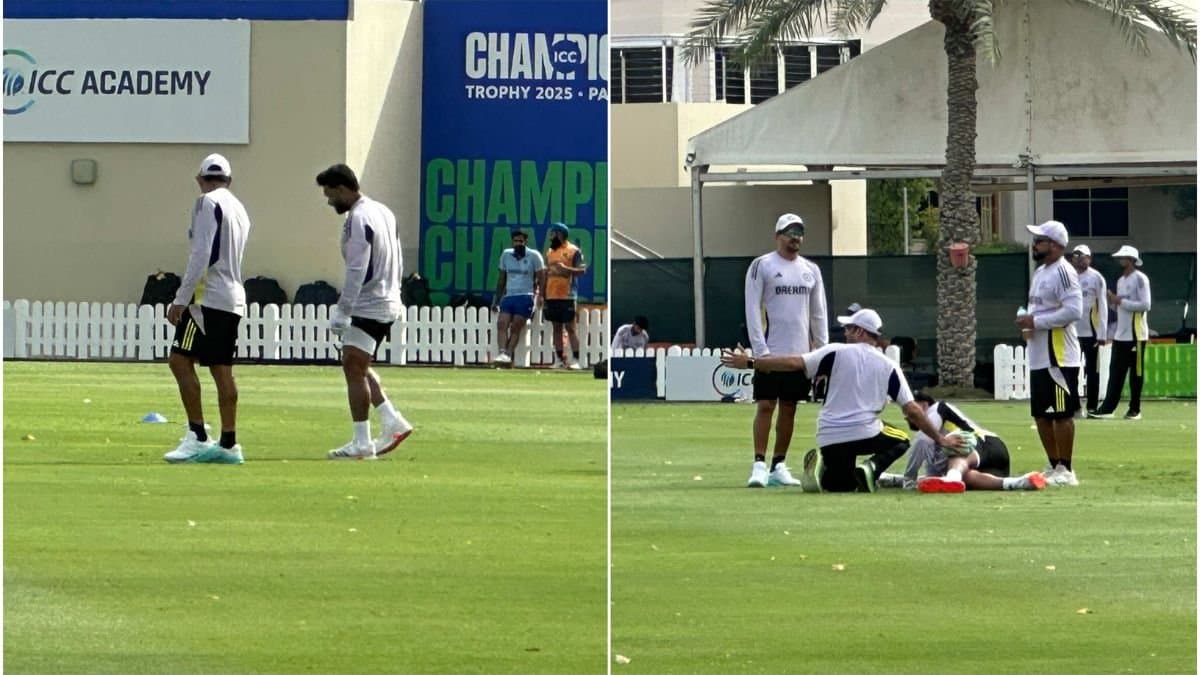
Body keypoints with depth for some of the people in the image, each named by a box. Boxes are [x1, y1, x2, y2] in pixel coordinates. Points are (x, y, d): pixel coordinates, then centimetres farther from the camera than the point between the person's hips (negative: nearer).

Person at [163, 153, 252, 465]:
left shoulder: (208, 203, -7)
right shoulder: (239, 209, 18)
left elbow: (201, 255, -16)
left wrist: (181, 299, -16)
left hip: (209, 296, -8)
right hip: (233, 298, 8)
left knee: (180, 360, -8)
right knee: (222, 370, 8)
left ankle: (198, 438, -15)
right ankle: (228, 444, 6)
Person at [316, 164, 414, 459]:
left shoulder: (358, 219, -17)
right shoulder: (382, 212, 13)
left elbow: (356, 271, -22)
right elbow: (396, 263, 18)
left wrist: (342, 312, -22)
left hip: (368, 306, -10)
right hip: (388, 303, 10)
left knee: (354, 368, -7)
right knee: (359, 368, 18)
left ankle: (362, 443, -7)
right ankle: (393, 422, 14)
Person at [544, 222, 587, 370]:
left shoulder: (574, 251, -4)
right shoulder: (550, 252, 15)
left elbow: (582, 270, -9)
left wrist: (566, 268, -23)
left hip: (567, 296, -6)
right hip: (552, 296, 6)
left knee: (570, 327, -7)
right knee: (556, 328, 7)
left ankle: (575, 360, -6)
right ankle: (561, 359, 10)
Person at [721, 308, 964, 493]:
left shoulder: (837, 352, 1)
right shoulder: (889, 366, 5)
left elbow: (794, 363, -7)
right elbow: (912, 410, 2)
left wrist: (750, 362, -1)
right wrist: (940, 438, 11)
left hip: (829, 438, 2)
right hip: (866, 434, -1)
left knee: (841, 484, 26)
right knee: (900, 441, 28)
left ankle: (822, 466, -9)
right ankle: (871, 468, -2)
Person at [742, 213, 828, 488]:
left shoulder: (811, 270, 13)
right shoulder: (761, 266, -2)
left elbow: (818, 314, 15)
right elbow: (752, 310, -6)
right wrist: (760, 349, -13)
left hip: (800, 352, 5)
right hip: (771, 351, -5)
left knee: (789, 409, 7)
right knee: (765, 406, -8)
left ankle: (778, 466, 12)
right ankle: (759, 465, -7)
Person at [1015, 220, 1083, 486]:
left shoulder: (1063, 272, -14)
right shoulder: (1040, 273, 17)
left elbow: (1073, 310, -23)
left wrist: (1036, 321, -19)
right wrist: (1027, 320, 5)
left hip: (1059, 358, -10)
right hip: (1038, 357, 10)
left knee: (1062, 414, -5)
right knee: (1042, 415, 14)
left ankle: (1065, 470, -1)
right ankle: (1054, 466, 22)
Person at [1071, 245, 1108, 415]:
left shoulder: (1096, 278, -3)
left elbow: (1103, 307, -5)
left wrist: (1102, 334, -10)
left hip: (1090, 332, -3)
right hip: (1071, 331, 3)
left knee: (1092, 370, 4)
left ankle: (1092, 407, 8)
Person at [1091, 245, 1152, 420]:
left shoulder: (1140, 279, -9)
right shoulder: (1121, 281, 17)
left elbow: (1145, 305, -17)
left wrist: (1122, 301, -15)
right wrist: (1113, 301, 0)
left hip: (1136, 334, -8)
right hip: (1120, 334, 8)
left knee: (1136, 372, -1)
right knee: (1115, 372, 3)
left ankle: (1135, 409, 4)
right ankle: (1107, 408, 0)